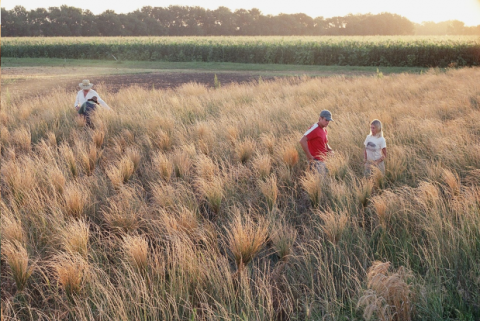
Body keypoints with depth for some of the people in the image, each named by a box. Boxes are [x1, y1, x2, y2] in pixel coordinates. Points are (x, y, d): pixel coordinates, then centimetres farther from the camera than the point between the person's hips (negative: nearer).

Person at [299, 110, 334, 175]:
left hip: (322, 161, 9)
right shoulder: (314, 128, -14)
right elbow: (302, 141, -25)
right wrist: (309, 156, -21)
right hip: (315, 161, -9)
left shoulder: (324, 130, 14)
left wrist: (330, 150, 8)